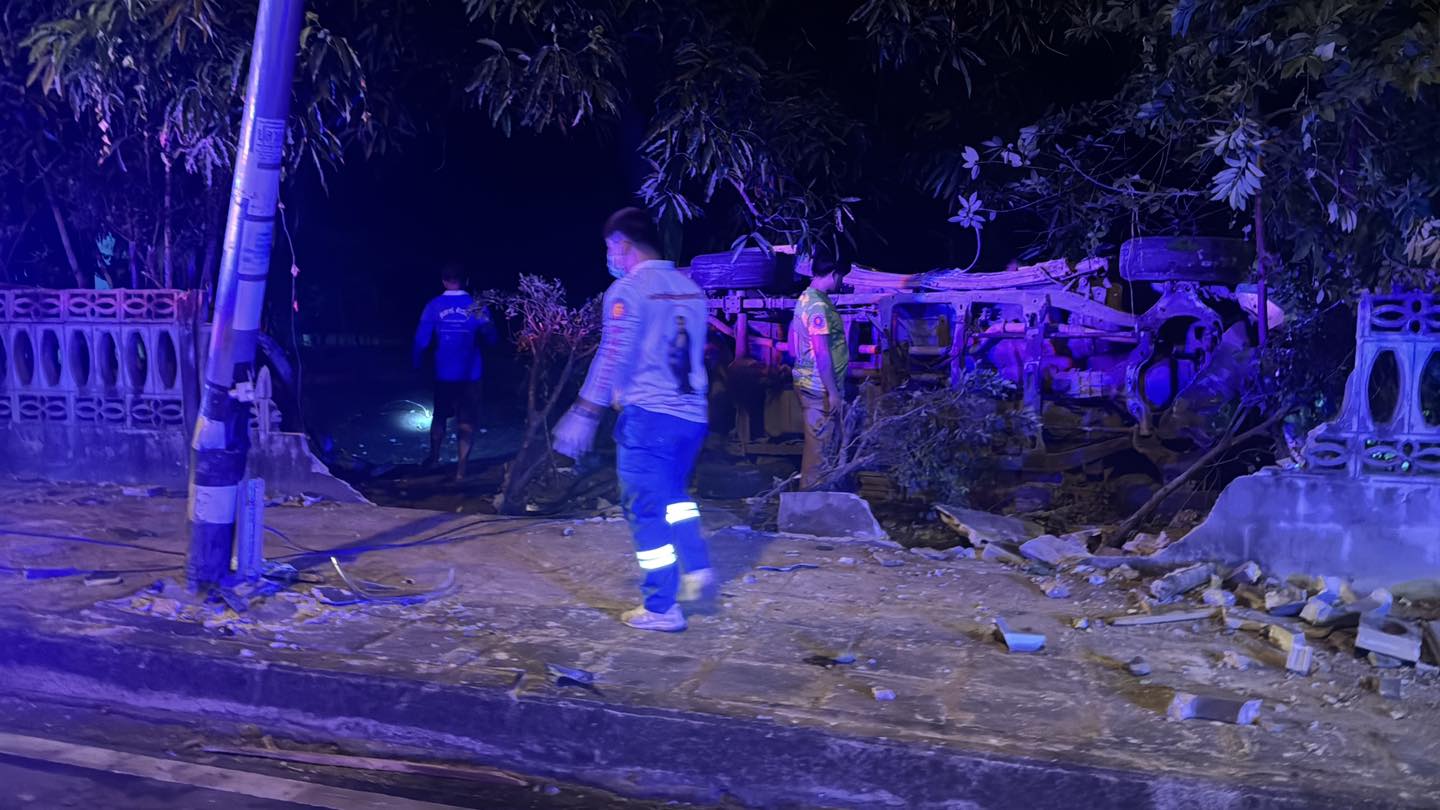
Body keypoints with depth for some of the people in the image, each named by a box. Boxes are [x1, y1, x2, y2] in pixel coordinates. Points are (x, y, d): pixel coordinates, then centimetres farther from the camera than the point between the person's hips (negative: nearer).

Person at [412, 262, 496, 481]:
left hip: (443, 374, 1)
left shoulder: (434, 306, -5)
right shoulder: (477, 306, -6)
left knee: (439, 416, 22)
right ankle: (461, 469, 1)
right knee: (466, 422, 5)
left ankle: (433, 458, 37)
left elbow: (421, 340, -7)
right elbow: (491, 338, -2)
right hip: (469, 374, -1)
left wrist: (418, 364, 4)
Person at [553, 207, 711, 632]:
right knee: (674, 494, 27)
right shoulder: (691, 290, 12)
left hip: (647, 415, -7)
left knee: (647, 511, 3)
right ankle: (696, 569, 16)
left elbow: (613, 358, -15)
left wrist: (585, 414, -13)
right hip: (692, 415, 7)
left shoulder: (628, 290, -9)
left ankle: (661, 608, 8)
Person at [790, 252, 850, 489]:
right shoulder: (818, 305, -18)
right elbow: (822, 353, -22)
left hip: (809, 381, 10)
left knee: (819, 442, 18)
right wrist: (833, 391, -19)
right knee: (819, 443, -3)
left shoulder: (807, 298, 13)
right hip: (819, 387, -10)